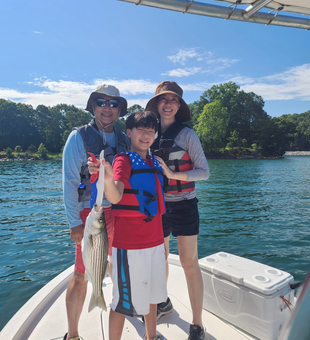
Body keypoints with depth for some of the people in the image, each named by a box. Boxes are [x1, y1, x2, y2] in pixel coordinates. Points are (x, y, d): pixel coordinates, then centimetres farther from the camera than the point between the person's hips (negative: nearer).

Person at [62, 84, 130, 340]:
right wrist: (75, 222, -12)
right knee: (82, 276, 0)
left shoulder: (124, 140, 10)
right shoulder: (79, 137, -4)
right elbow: (70, 182, -7)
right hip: (90, 214, -4)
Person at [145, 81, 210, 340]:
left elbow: (204, 171, -8)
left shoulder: (187, 134, -6)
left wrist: (172, 173, -20)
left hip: (183, 205, -4)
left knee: (189, 263, 0)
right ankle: (164, 303, 42)